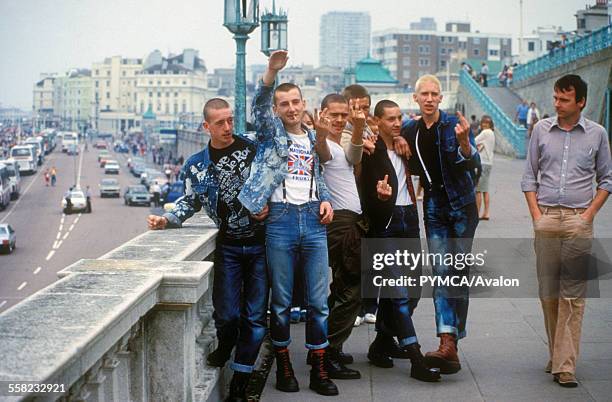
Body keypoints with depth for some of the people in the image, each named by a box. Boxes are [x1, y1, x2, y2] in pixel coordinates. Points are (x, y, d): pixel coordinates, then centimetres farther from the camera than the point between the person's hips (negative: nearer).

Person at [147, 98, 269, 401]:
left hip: (260, 243, 0)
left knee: (255, 315, 1)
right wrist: (167, 220, -8)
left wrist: (270, 205, -11)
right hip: (228, 247, 0)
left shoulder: (254, 149, -1)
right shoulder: (196, 166, 3)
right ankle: (225, 346, 31)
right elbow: (190, 202, 9)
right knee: (227, 313, -6)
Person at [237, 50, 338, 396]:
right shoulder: (272, 133, 5)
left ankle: (319, 370, 11)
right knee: (282, 300, 4)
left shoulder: (313, 139, 17)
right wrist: (271, 71, -30)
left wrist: (326, 200, 5)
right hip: (281, 220, -3)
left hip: (314, 220, 3)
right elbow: (260, 104, -13)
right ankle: (283, 366, 16)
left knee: (318, 300, 4)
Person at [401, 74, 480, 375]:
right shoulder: (410, 131, 6)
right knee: (441, 273, -7)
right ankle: (447, 343, -16)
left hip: (462, 206, -3)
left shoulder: (455, 124, -7)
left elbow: (474, 164, -16)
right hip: (434, 208, 3)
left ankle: (453, 340, 9)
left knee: (459, 273, 0)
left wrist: (464, 142, -35)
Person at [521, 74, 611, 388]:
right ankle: (557, 354, 18)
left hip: (578, 221, -2)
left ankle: (565, 365, -6)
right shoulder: (541, 129, 8)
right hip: (546, 218, 2)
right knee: (548, 291, 5)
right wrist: (535, 213, 2)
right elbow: (529, 176, 12)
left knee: (572, 294, -6)